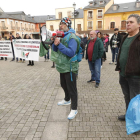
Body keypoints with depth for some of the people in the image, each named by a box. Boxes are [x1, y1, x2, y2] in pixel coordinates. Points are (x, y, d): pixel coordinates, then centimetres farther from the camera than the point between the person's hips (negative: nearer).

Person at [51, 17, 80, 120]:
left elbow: (71, 53, -26)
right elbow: (55, 50, 12)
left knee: (72, 88, -1)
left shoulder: (71, 37, -16)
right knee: (64, 85, 24)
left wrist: (59, 44, -27)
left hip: (70, 67, -9)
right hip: (62, 66, 9)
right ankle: (67, 100, 47)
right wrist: (55, 44, -10)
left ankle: (74, 109, 12)